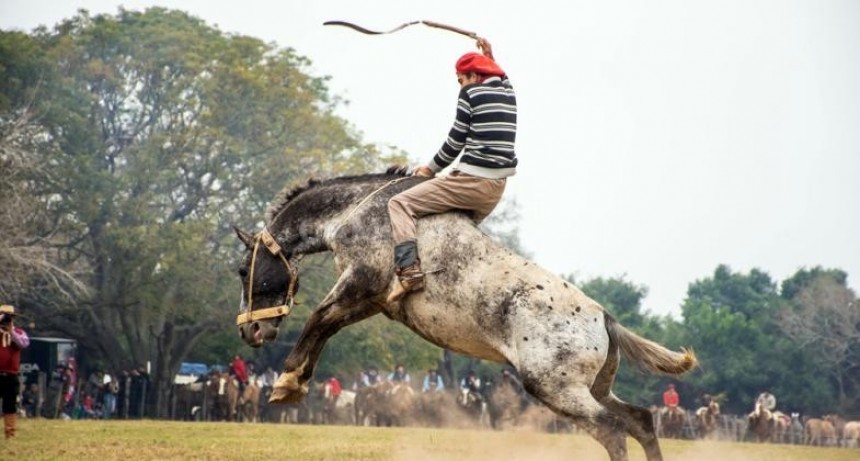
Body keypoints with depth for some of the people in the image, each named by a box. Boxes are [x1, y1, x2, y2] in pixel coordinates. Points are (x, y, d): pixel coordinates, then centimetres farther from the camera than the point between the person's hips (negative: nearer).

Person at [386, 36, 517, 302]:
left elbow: (456, 140, -5)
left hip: (472, 181, -8)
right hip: (497, 189, 8)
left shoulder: (471, 93, -6)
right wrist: (491, 58, 35)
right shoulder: (508, 93, 13)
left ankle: (409, 271, -21)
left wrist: (432, 168, 7)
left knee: (400, 203, -5)